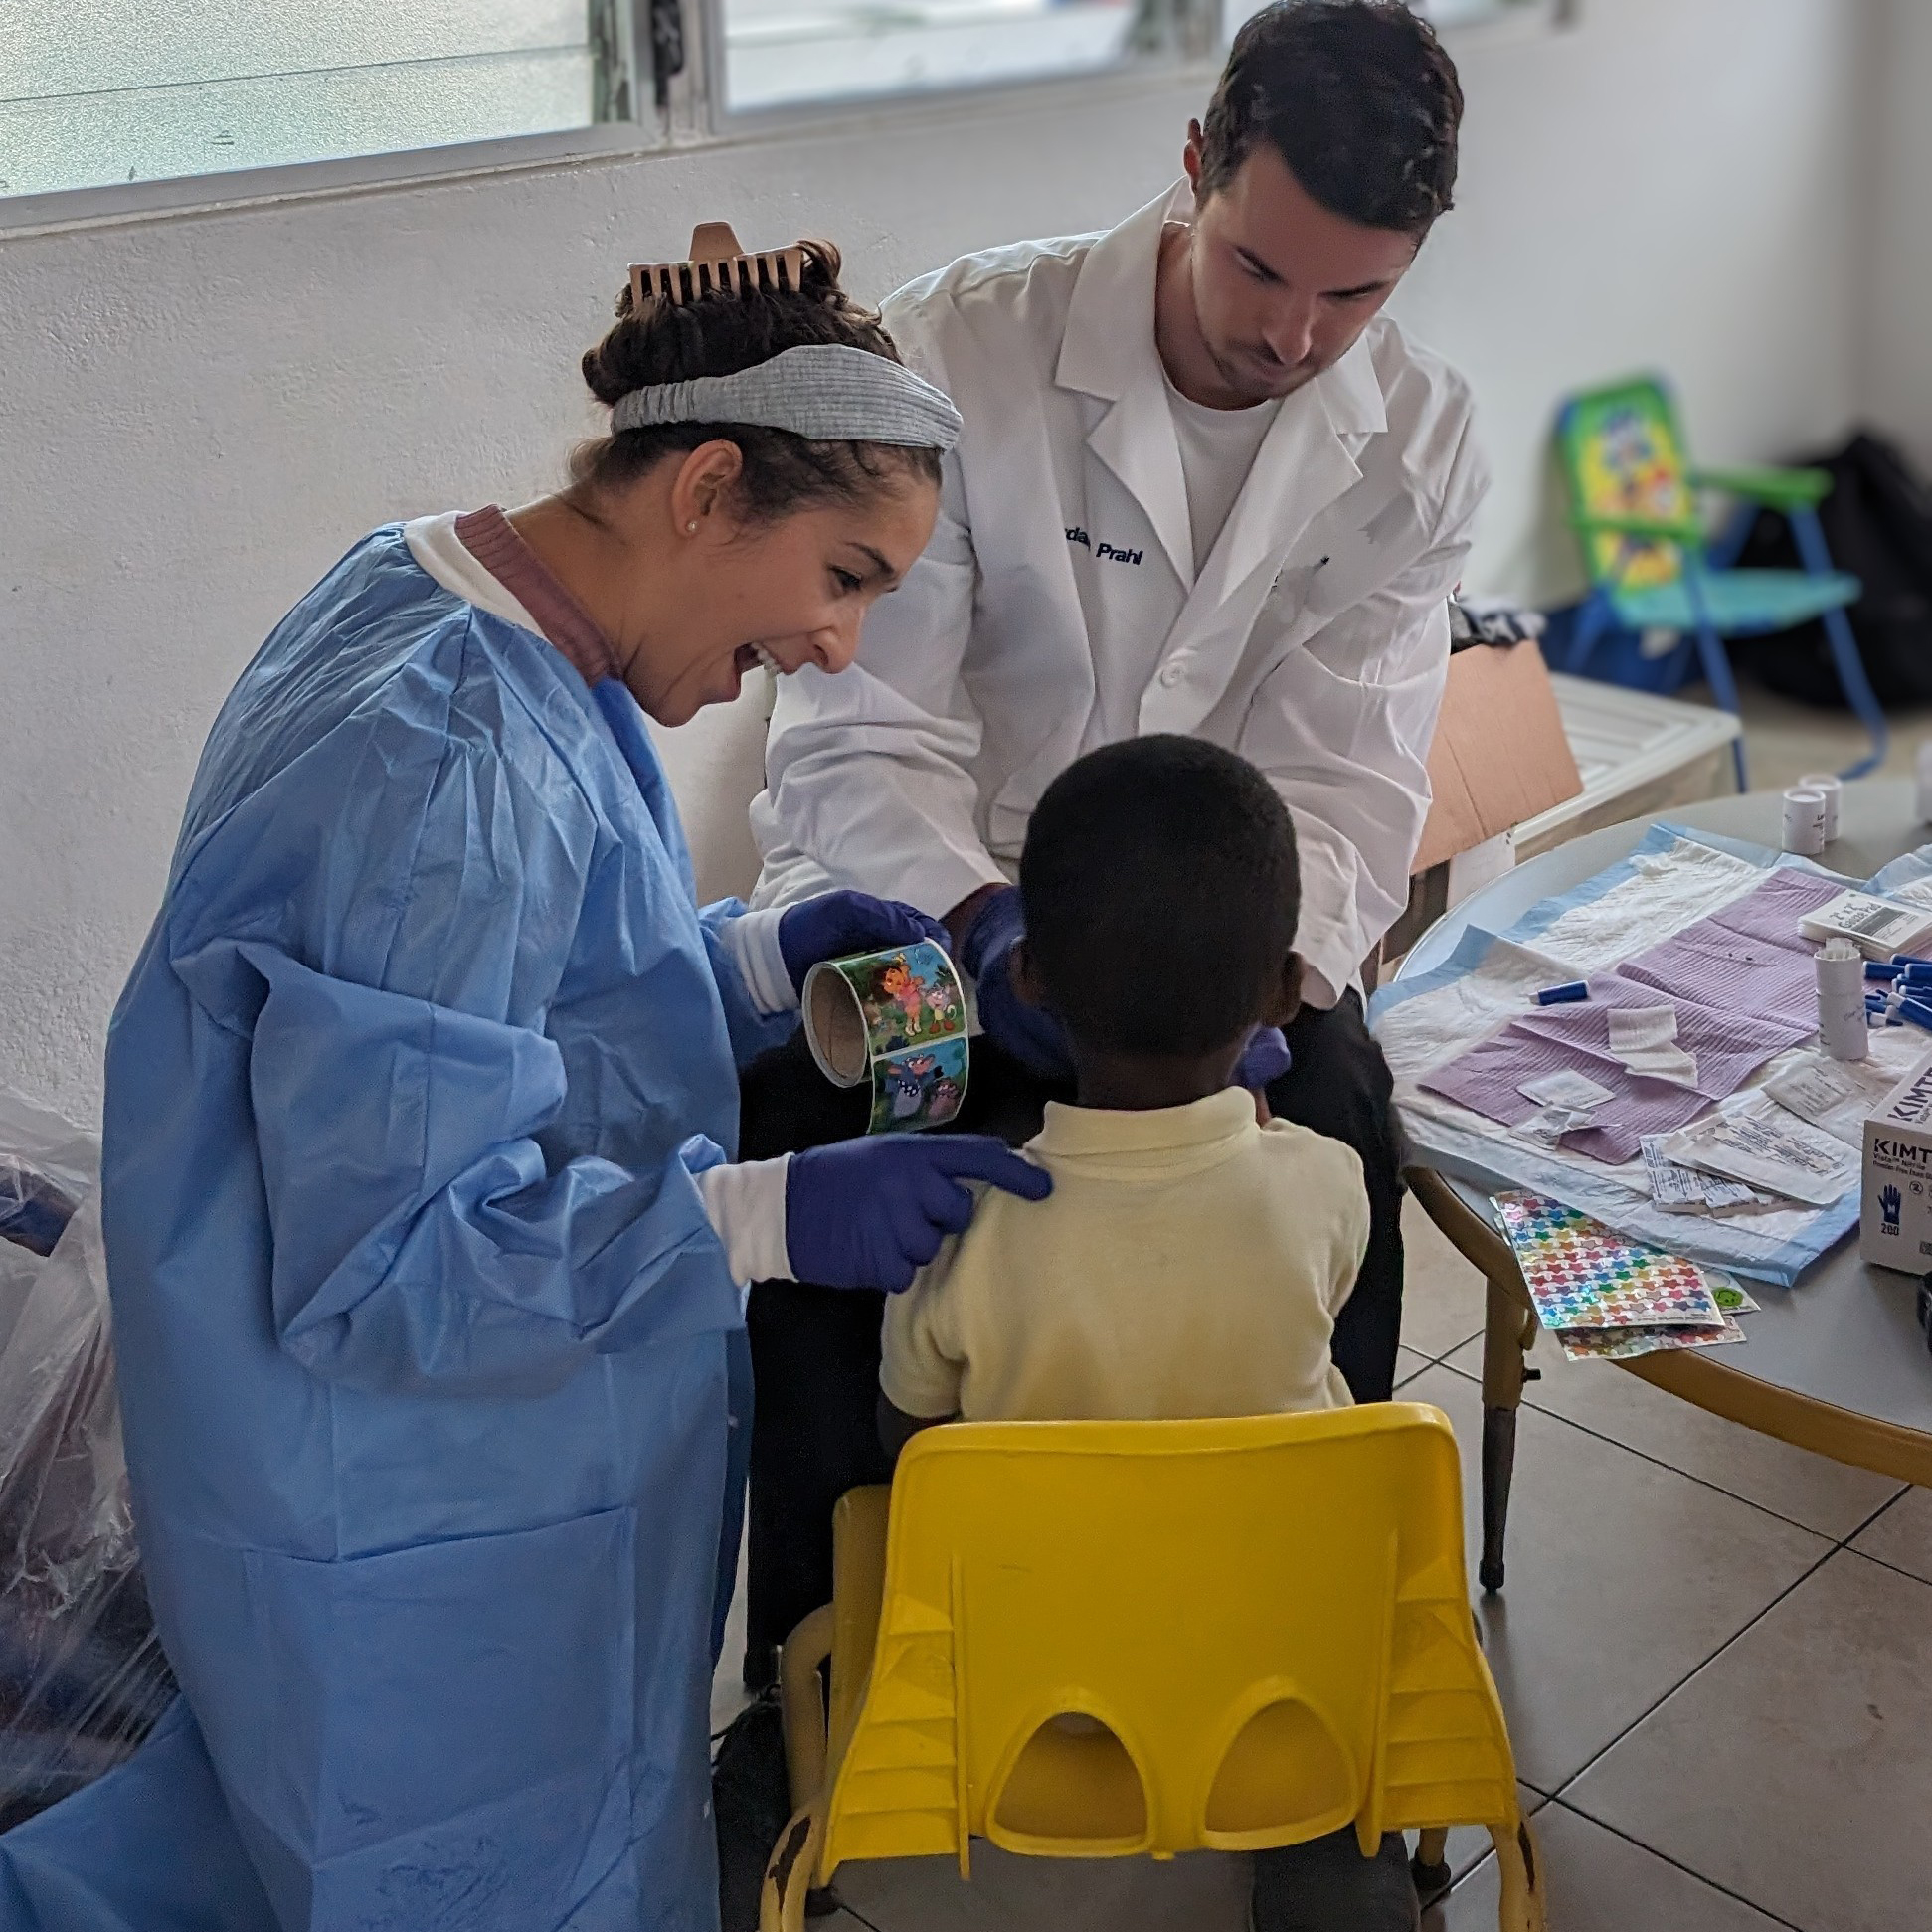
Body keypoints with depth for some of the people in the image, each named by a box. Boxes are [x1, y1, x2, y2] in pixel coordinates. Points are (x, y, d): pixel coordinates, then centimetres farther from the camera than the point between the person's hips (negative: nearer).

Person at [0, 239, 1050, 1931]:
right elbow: (384, 1252, -29)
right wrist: (771, 1218, -31)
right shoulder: (455, 772, -30)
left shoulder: (422, 597, 2)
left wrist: (750, 963, 1)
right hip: (431, 1555, -10)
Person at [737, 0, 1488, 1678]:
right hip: (917, 902, -2)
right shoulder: (964, 348, -16)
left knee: (1338, 1128, -26)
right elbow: (863, 743, -18)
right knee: (809, 1132, -29)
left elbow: (1347, 782, -10)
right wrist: (989, 930, -38)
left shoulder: (1419, 441, -5)